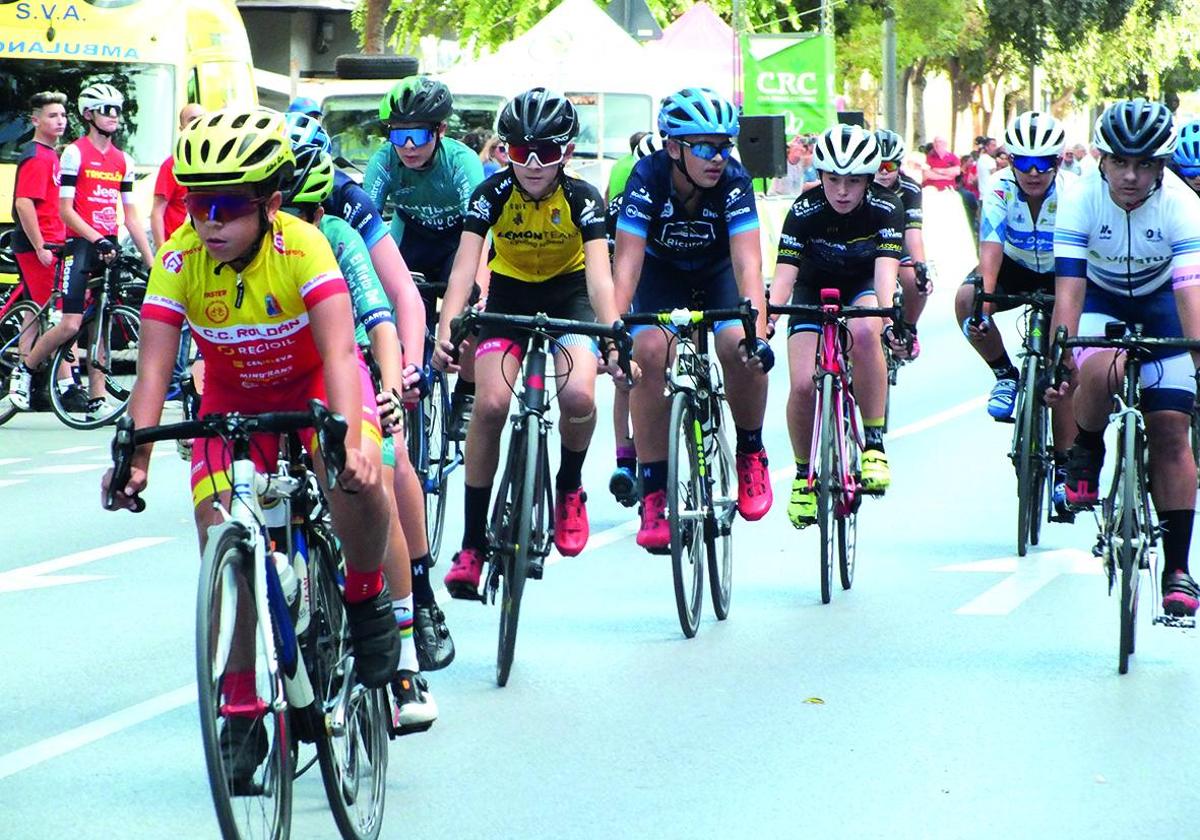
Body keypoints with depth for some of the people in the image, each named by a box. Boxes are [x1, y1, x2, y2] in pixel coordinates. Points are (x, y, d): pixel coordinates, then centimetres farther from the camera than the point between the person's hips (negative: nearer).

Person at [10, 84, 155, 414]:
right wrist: (97, 240, -20)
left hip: (109, 247, 6)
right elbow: (65, 209, -9)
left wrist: (151, 260, 8)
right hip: (80, 243, -6)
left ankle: (97, 399, 3)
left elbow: (131, 215, 15)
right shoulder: (75, 153, -4)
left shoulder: (123, 161, 13)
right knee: (71, 325, -14)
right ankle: (24, 371, 5)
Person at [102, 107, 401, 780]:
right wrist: (135, 457, -38)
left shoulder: (303, 247, -30)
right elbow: (154, 368, -24)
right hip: (233, 401, 3)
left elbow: (339, 351, -38)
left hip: (315, 385, -3)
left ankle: (367, 598, -2)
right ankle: (241, 711, 1)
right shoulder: (179, 262, -22)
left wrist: (350, 439, -53)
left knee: (357, 479, -33)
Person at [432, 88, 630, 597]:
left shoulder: (582, 199, -22)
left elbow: (599, 273, -33)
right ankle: (472, 543, -11)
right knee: (490, 404, -20)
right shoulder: (493, 194, -20)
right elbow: (465, 264, -29)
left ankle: (569, 488, 5)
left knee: (578, 396, -28)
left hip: (568, 295, -1)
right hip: (509, 295, 1)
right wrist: (446, 330, -45)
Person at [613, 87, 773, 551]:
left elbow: (747, 262, -37)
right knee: (650, 352, -26)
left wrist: (758, 333, -51)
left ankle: (750, 452, 1)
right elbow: (627, 261, -34)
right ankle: (653, 492, -18)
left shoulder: (734, 182, -29)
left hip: (717, 273, 0)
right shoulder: (647, 178, -29)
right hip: (661, 272, 0)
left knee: (741, 350, -28)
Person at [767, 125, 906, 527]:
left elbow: (886, 269, -36)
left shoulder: (885, 208, -24)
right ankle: (804, 474, 6)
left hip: (862, 286, -1)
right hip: (814, 289, 1)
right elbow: (784, 275, -31)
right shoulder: (805, 211, -24)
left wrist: (889, 320, -54)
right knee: (803, 385, -19)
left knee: (863, 332, -37)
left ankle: (873, 444, -26)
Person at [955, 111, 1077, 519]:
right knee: (966, 300, -30)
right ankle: (1006, 376, -6)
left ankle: (1063, 470, 0)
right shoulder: (1001, 188, -26)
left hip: (1061, 275, -1)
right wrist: (983, 300, -51)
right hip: (1015, 268, 1)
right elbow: (991, 248, -36)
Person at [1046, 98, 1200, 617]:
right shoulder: (1081, 199, -27)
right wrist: (1058, 359, -43)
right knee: (1101, 371, -34)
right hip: (1101, 298, 0)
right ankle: (1086, 454, -2)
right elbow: (1068, 290, -32)